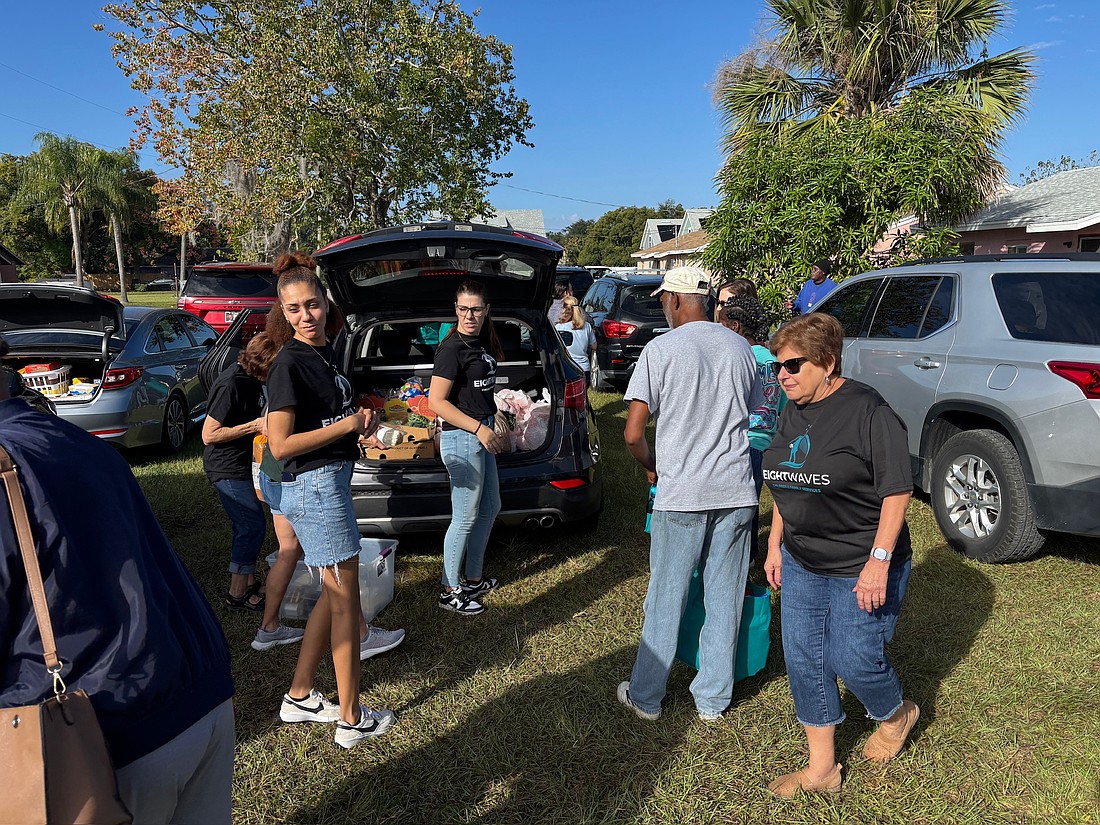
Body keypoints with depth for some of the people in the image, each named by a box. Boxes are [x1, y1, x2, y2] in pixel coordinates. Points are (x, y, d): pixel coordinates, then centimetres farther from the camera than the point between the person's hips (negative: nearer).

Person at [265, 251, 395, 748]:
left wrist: (360, 422, 5)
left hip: (332, 482, 9)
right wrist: (347, 425, -16)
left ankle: (299, 698, 31)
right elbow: (281, 445, -20)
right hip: (314, 487, -9)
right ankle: (351, 721, 14)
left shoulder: (324, 353, 11)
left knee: (333, 595, 17)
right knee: (345, 602, 0)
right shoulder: (289, 363, -16)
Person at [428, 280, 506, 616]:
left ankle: (474, 579, 31)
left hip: (482, 433, 10)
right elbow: (437, 401, -22)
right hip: (461, 437, -10)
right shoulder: (452, 348, -18)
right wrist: (479, 428, -23)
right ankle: (450, 590, 13)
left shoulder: (482, 342, 9)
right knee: (466, 518, -2)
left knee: (490, 508, 17)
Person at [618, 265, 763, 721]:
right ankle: (713, 698, 25)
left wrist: (653, 467, 8)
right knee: (724, 599, 12)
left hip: (681, 493, -4)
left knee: (666, 599, 8)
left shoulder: (660, 349, -9)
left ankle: (646, 697, 22)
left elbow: (633, 434, -11)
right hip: (736, 490, 4)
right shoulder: (740, 347, 6)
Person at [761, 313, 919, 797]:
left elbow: (897, 490, -19)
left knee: (852, 659, 2)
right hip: (801, 564, 7)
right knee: (803, 659, 9)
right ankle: (821, 770, 26)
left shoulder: (868, 411, -17)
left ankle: (895, 715, 38)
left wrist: (879, 561, -23)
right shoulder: (793, 415, 6)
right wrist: (775, 546, 13)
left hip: (860, 569, -7)